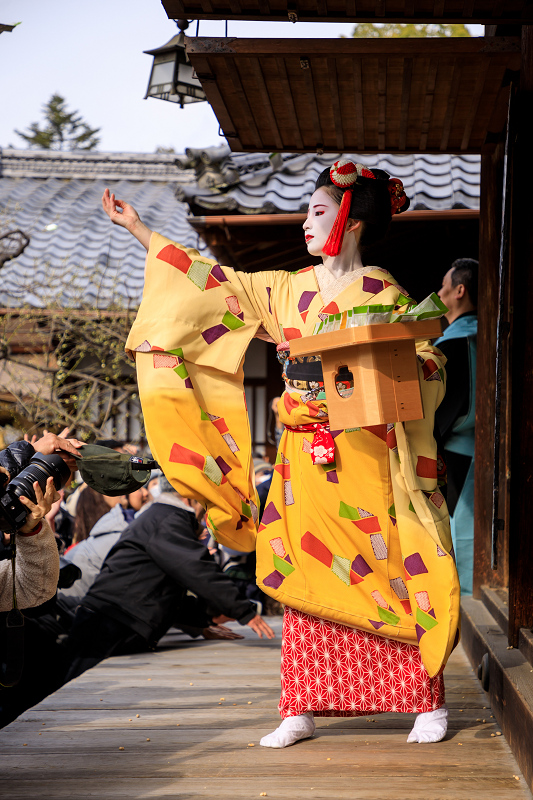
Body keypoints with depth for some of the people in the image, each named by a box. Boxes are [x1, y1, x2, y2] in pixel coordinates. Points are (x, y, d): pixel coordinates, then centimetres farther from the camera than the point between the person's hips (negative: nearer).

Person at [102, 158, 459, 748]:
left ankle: (428, 702, 5)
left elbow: (428, 364, -3)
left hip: (364, 459, -5)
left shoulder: (383, 294, -2)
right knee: (305, 576, 3)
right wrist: (137, 229, 15)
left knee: (384, 573, -4)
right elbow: (214, 282, 14)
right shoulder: (289, 290, 11)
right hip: (303, 458, 5)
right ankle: (302, 709, 8)